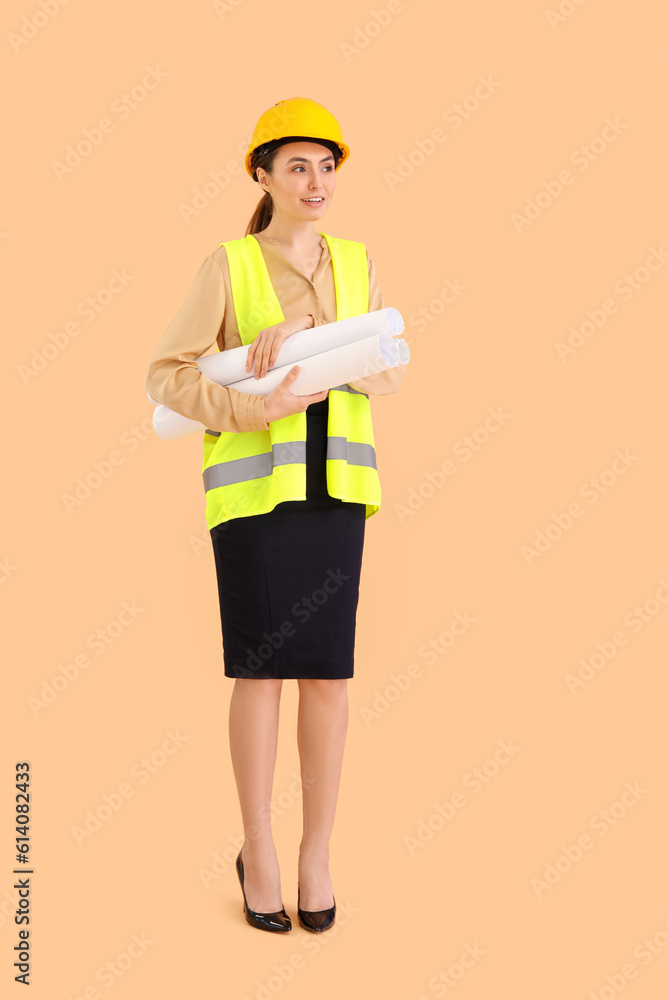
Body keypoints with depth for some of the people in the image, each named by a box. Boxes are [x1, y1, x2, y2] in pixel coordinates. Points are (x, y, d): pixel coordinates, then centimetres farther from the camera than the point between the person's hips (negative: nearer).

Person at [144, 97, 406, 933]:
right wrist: (247, 411, -21)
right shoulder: (227, 267, -1)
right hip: (252, 478, -3)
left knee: (327, 667, 2)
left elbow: (390, 374, -2)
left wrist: (303, 335, -18)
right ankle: (257, 850, 16)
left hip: (333, 479, 3)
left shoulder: (356, 265, 10)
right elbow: (165, 375, -5)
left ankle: (316, 849, 17)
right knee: (261, 668, -2)